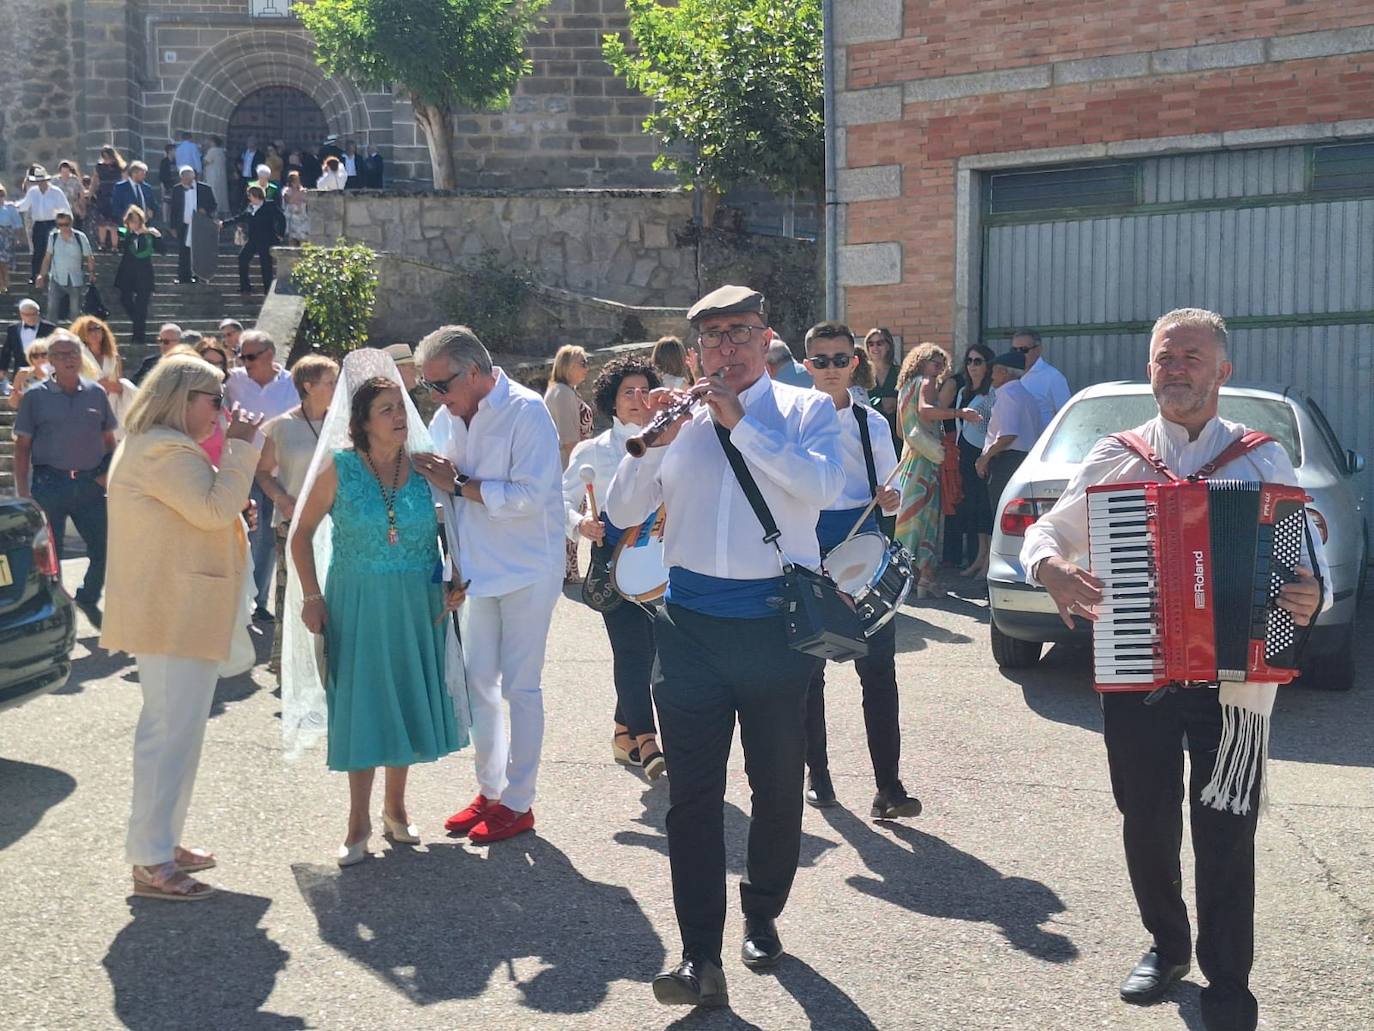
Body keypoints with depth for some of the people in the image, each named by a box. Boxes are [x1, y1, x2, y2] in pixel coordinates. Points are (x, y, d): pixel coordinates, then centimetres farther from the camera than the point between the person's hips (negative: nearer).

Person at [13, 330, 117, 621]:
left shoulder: (96, 394, 7)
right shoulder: (36, 396, 1)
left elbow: (109, 440, 13)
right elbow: (22, 446, 1)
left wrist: (109, 474, 1)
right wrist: (23, 491, -5)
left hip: (90, 484, 2)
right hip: (49, 483, -2)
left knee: (105, 548, 4)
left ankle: (87, 598, 29)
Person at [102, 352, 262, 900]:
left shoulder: (152, 446, 20)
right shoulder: (166, 451, -17)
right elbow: (213, 508, -23)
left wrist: (233, 510, 11)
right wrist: (240, 448, -17)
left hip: (175, 612, 12)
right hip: (176, 614, -12)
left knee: (173, 729, 17)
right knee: (172, 731, -9)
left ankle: (160, 841, 25)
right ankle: (150, 863, -5)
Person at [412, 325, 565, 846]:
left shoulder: (526, 412, -17)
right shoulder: (448, 416, 4)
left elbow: (530, 496, -25)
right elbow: (433, 481, 11)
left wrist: (459, 484, -22)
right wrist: (434, 474, -12)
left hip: (527, 569, -7)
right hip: (478, 567, 7)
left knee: (519, 686, 0)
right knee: (477, 681, 12)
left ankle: (518, 803, 12)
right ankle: (490, 789, 26)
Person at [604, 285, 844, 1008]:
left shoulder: (806, 410, 3)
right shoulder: (678, 415, 9)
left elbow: (823, 486, -18)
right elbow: (621, 513, 3)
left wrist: (740, 421, -17)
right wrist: (653, 442, -12)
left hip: (778, 618, -1)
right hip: (692, 621, 2)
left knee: (777, 785, 12)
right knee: (693, 792, -3)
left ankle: (761, 917, 32)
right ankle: (701, 956, 0)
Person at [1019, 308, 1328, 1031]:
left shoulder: (1262, 459, 3)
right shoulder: (1115, 457, 4)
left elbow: (1309, 557, 5)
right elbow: (1046, 531, 6)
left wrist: (1311, 597, -18)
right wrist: (1051, 567, -17)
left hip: (1233, 678, -1)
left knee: (1225, 837, 2)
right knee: (1146, 823, 13)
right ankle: (1167, 945, 37)